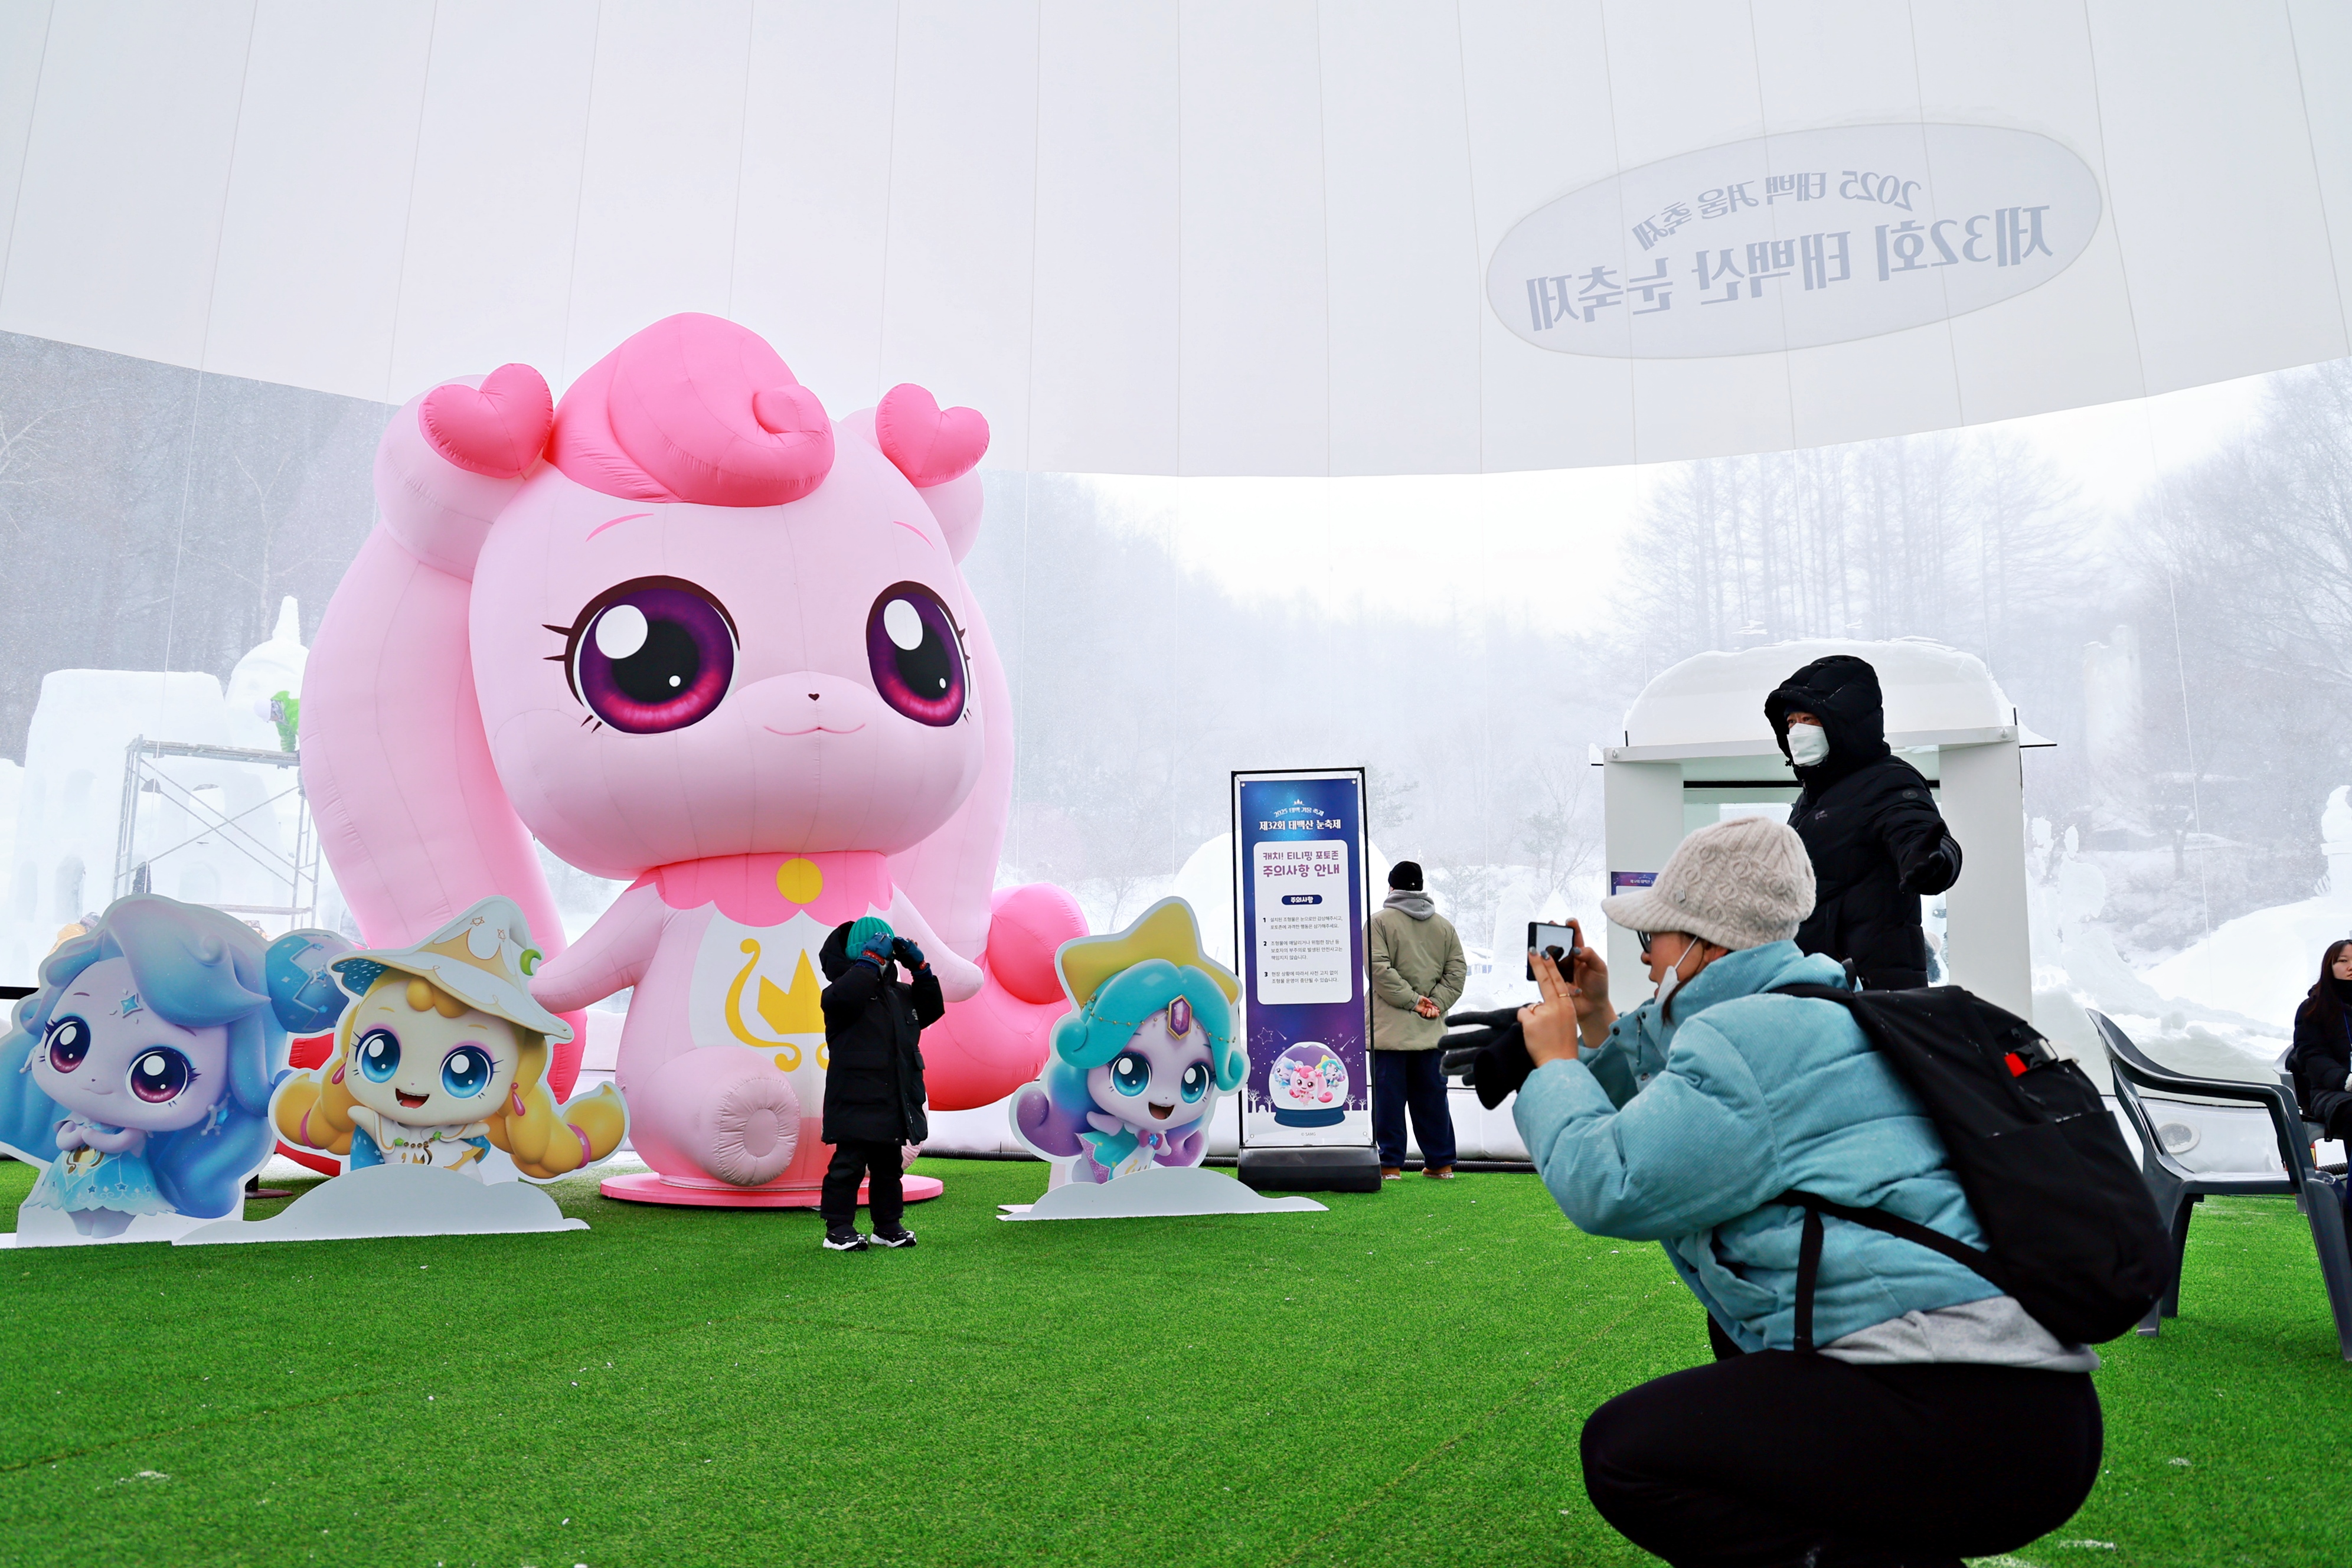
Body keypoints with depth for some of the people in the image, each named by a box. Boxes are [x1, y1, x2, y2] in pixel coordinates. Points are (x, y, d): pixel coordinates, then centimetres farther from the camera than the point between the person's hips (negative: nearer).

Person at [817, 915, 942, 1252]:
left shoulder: (900, 993, 16)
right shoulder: (843, 989, -8)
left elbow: (931, 1010, 18)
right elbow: (843, 997, -31)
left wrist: (920, 969, 7)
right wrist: (871, 959, -24)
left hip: (894, 1103, 7)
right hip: (856, 1101, -7)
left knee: (889, 1166, 15)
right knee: (849, 1164, -5)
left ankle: (888, 1226, 25)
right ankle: (838, 1230, 4)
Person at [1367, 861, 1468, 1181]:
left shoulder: (1379, 921, -3)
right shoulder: (1443, 925, 12)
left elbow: (1379, 968, -13)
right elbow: (1457, 972, 6)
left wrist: (1411, 1000, -9)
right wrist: (1435, 1003, 0)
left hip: (1389, 1030, -4)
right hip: (1431, 1031, 5)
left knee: (1388, 1098, 1)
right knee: (1432, 1098, 11)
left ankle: (1390, 1164, 3)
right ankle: (1441, 1163, 16)